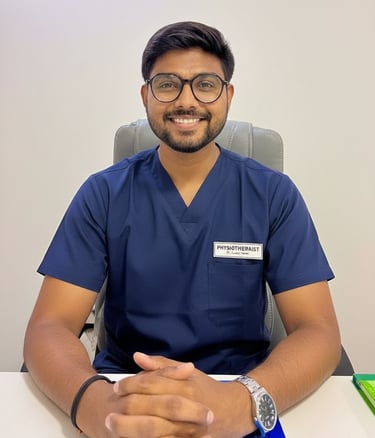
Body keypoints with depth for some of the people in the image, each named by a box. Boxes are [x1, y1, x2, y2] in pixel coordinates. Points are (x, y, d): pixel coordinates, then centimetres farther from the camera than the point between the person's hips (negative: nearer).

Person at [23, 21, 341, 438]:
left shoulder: (274, 194, -4)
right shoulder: (102, 194, -3)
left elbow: (318, 331, -10)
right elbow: (49, 326, -9)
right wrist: (92, 400, -30)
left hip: (239, 394, 0)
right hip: (122, 391, 0)